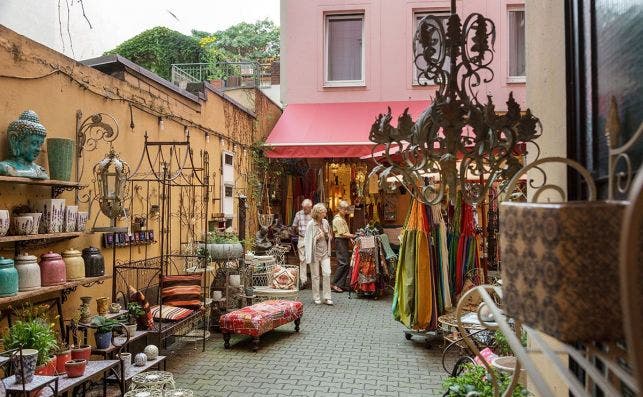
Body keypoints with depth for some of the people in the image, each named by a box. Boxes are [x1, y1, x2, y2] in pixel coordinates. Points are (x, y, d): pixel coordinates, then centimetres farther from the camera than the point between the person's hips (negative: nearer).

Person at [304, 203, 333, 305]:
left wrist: (327, 235, -1)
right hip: (315, 252, -4)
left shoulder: (325, 222, 6)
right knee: (315, 275, 5)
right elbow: (308, 240, -7)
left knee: (327, 273, -4)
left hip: (325, 252, 4)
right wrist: (317, 237, -17)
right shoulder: (311, 224, -9)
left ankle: (327, 297, 4)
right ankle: (316, 297, 16)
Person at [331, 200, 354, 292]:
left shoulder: (343, 218, 19)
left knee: (346, 263, 8)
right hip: (340, 241, -10)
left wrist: (350, 236, 7)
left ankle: (342, 285, 12)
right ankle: (335, 284, -8)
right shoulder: (338, 219, -13)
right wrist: (353, 236, -14)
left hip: (344, 241, 10)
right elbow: (342, 234, -17)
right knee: (343, 263, -12)